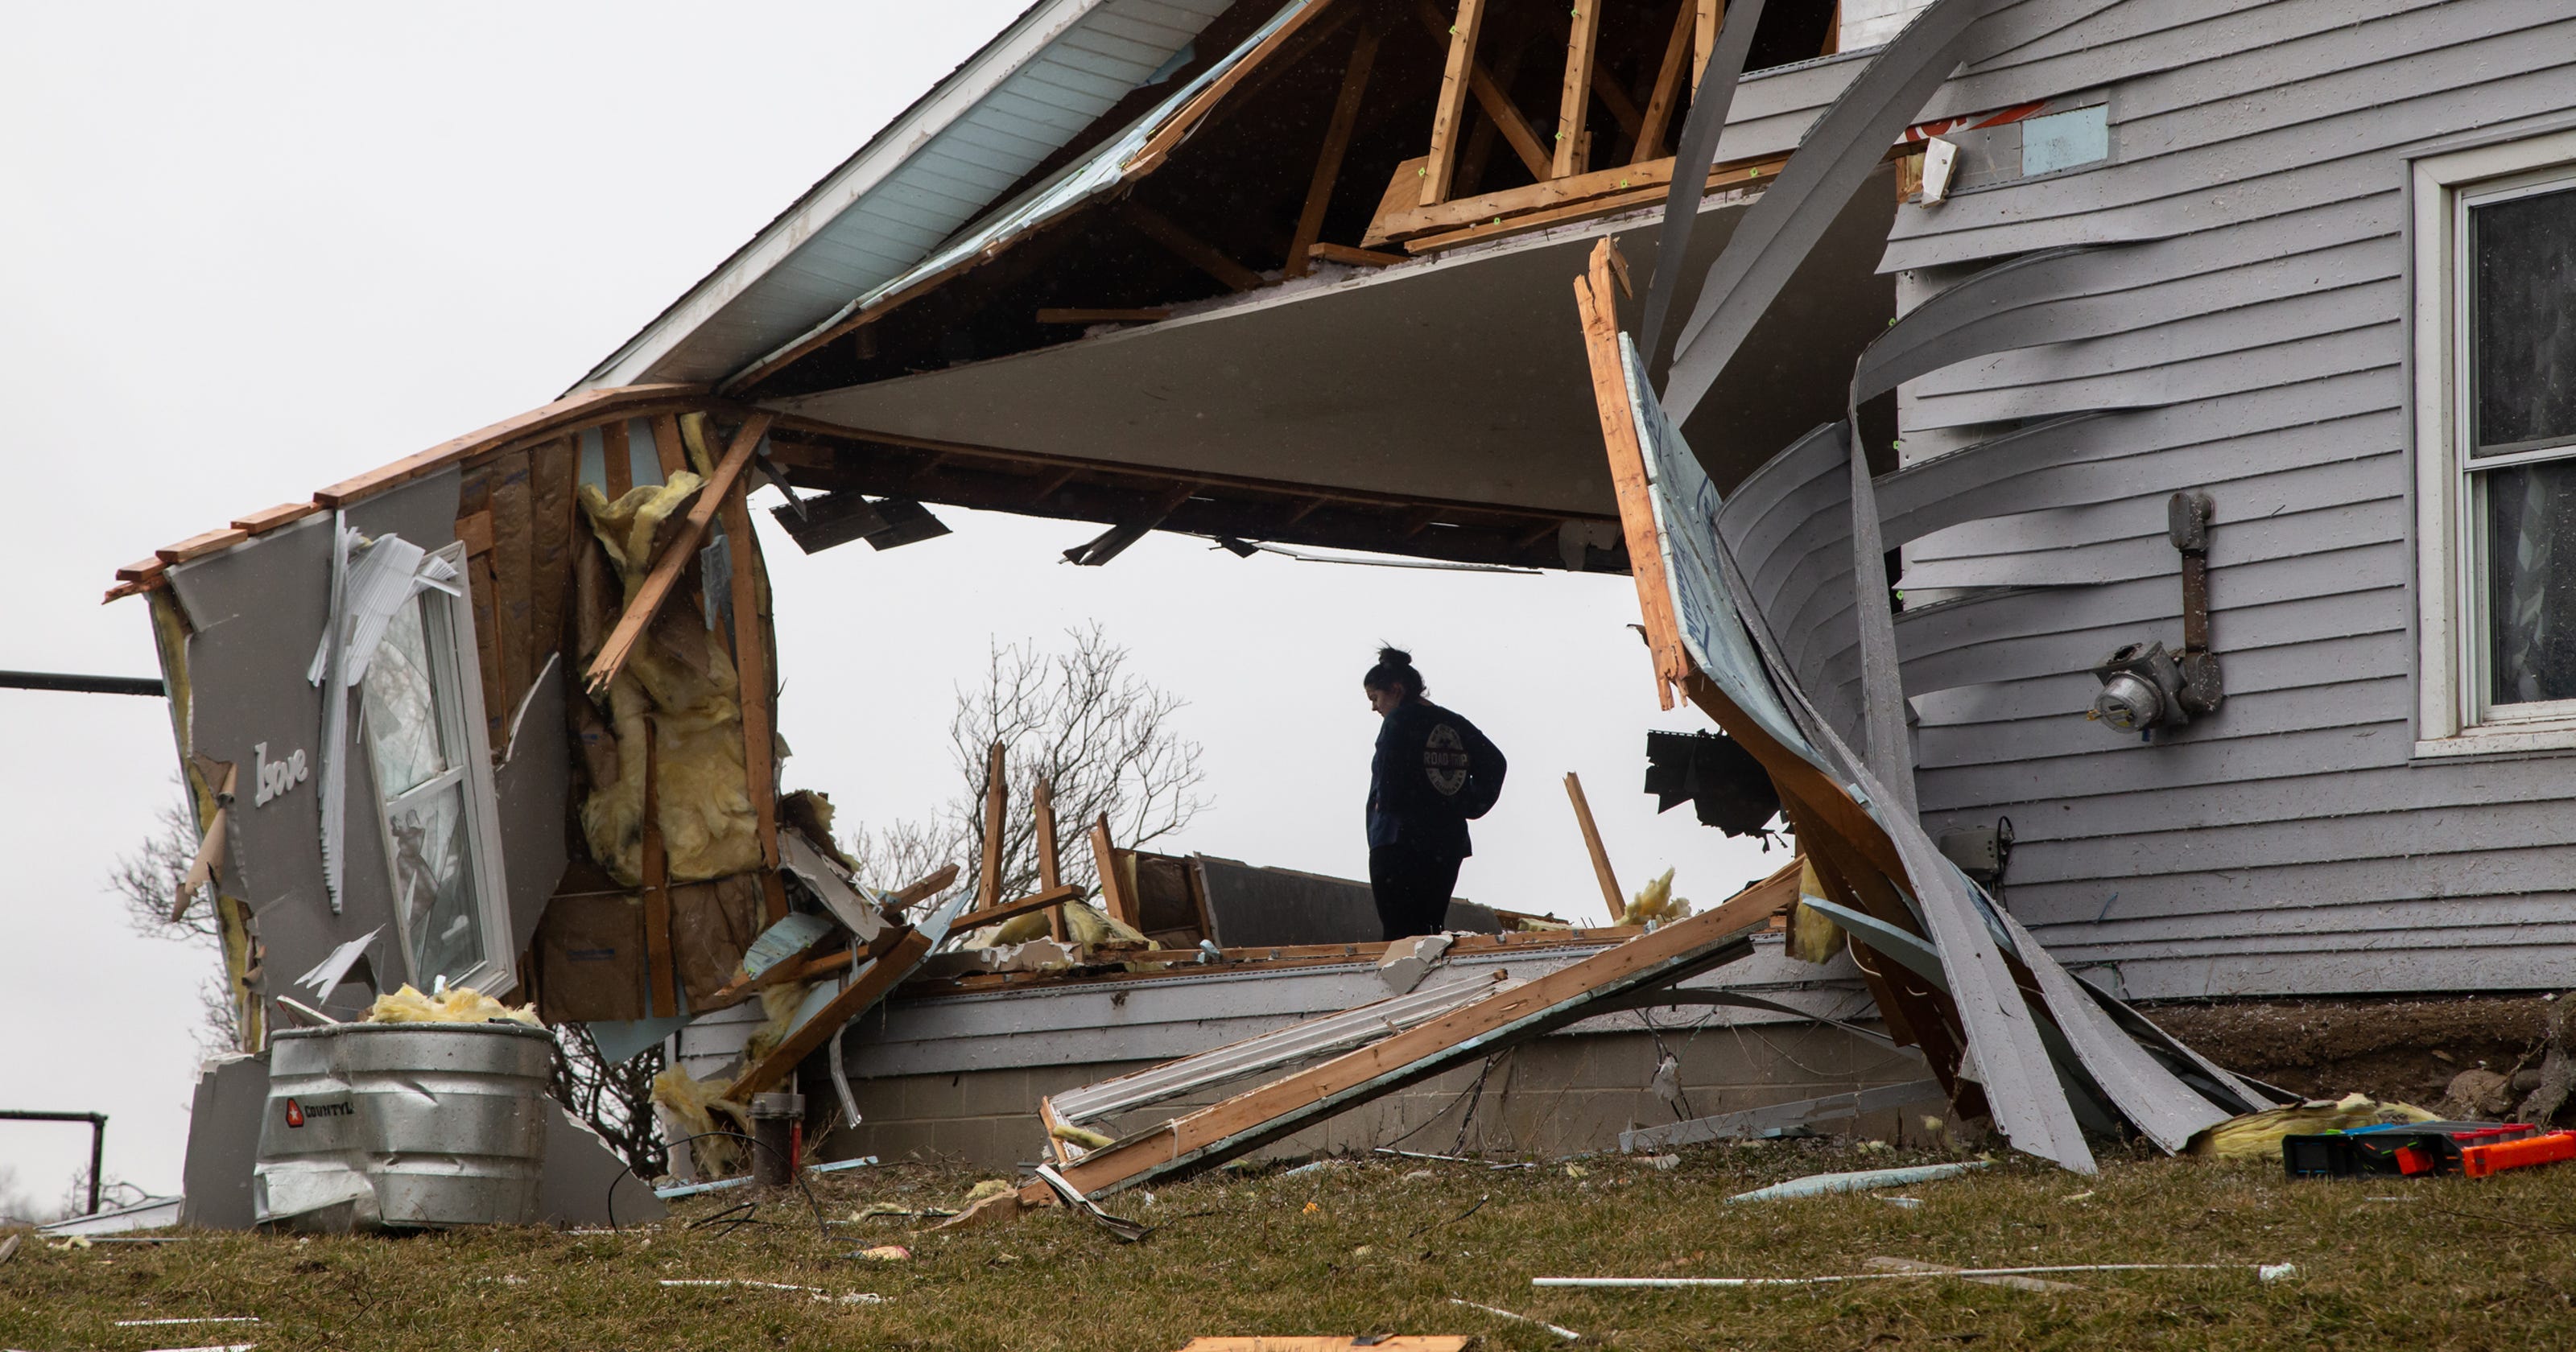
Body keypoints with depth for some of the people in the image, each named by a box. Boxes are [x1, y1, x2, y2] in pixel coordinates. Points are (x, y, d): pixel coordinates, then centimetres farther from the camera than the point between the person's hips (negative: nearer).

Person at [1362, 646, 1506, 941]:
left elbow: (1388, 776, -19)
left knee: (1400, 931, -9)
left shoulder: (1400, 720, -7)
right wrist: (1470, 806, 9)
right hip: (1449, 843, 7)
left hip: (1399, 842, -7)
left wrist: (1379, 803, -1)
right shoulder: (1454, 723, 14)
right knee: (1430, 927, 12)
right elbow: (1493, 763, 11)